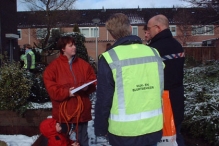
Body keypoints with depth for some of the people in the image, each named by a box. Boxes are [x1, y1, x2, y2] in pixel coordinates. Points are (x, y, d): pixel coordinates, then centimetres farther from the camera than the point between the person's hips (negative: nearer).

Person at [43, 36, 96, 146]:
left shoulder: (83, 64, 6)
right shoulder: (53, 66, -4)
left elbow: (93, 82, 7)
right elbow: (51, 89, -10)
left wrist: (87, 87, -14)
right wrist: (66, 92, -21)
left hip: (81, 110, 2)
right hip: (62, 112, -2)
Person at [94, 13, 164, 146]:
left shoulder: (109, 58, -13)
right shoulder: (154, 53, 0)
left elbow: (104, 100, -10)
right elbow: (162, 91, 9)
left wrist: (100, 129, 2)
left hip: (124, 132, -3)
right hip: (153, 129, 4)